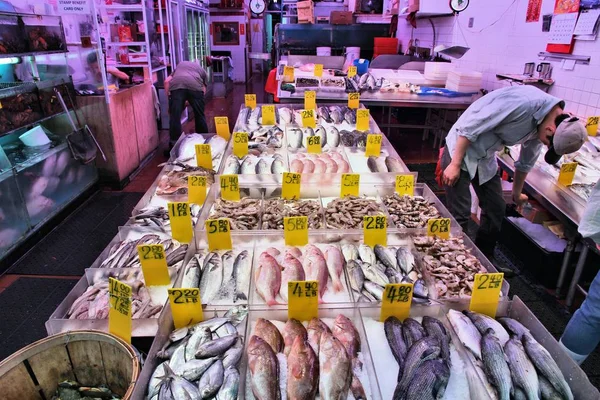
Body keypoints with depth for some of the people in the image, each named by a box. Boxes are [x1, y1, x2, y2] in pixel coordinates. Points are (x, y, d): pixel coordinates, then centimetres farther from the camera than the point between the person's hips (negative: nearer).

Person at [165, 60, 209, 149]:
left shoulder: (180, 65, 39)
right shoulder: (202, 70, 36)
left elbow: (166, 81, 25)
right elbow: (203, 89, 30)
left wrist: (169, 96, 28)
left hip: (176, 86, 1)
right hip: (195, 86, 0)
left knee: (175, 117, 4)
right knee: (200, 115, 15)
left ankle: (174, 146, 5)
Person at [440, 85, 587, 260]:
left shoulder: (542, 124, 1)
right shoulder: (524, 102, -27)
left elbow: (525, 163, 17)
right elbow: (471, 126, -25)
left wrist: (517, 194, 30)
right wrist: (455, 165, -21)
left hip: (486, 159, 8)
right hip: (460, 149, -8)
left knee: (496, 211, 9)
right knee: (460, 217, -9)